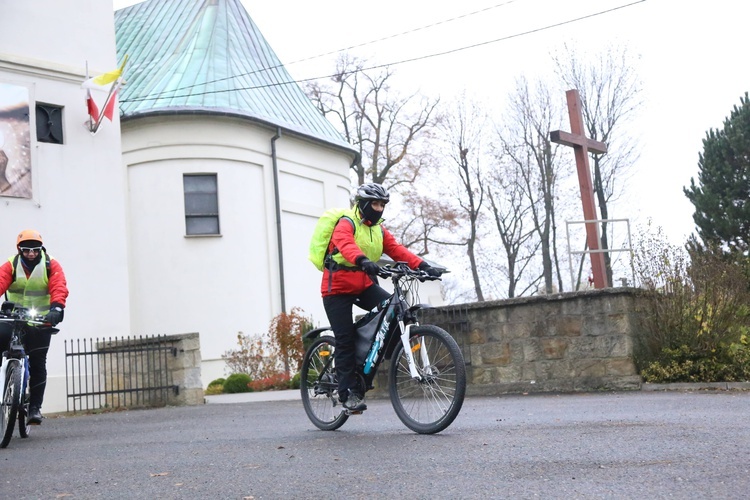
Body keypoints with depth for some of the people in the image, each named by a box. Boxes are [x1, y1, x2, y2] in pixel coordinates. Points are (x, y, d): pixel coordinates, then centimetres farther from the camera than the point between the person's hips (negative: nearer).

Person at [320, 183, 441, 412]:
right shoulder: (346, 224, -12)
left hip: (364, 286, 6)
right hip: (338, 288, -6)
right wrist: (363, 261, -55)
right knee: (345, 340, -7)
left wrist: (423, 266, -20)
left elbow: (397, 250, -4)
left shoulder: (379, 230, 9)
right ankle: (348, 393, 0)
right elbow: (346, 246, -34)